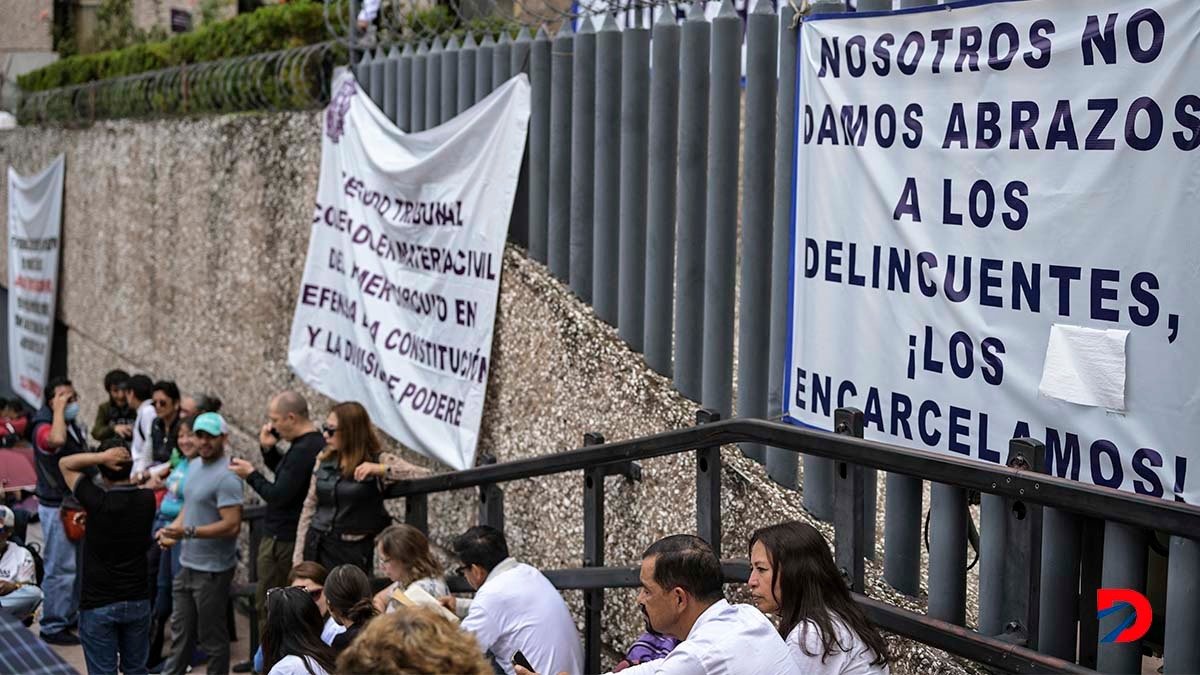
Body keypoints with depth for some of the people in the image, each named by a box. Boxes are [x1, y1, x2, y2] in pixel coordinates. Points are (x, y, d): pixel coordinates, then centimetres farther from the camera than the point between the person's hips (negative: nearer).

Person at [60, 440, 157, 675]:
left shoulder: (98, 502, -18)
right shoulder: (147, 500, -7)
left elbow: (65, 464, -5)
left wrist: (102, 456, -18)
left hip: (99, 605, -4)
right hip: (138, 600, 4)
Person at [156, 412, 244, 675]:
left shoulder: (226, 477, -20)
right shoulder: (194, 465, 9)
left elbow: (232, 525, -25)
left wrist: (188, 532, -28)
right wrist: (173, 528, 3)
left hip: (212, 571, -9)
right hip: (188, 564, 9)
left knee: (212, 637, 4)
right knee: (181, 630, 21)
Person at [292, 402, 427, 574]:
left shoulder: (379, 460, -3)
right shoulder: (323, 460, 11)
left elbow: (424, 476, -12)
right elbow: (309, 508, 14)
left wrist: (382, 469, -22)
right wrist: (298, 557, 10)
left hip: (353, 553, -4)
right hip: (316, 548, 4)